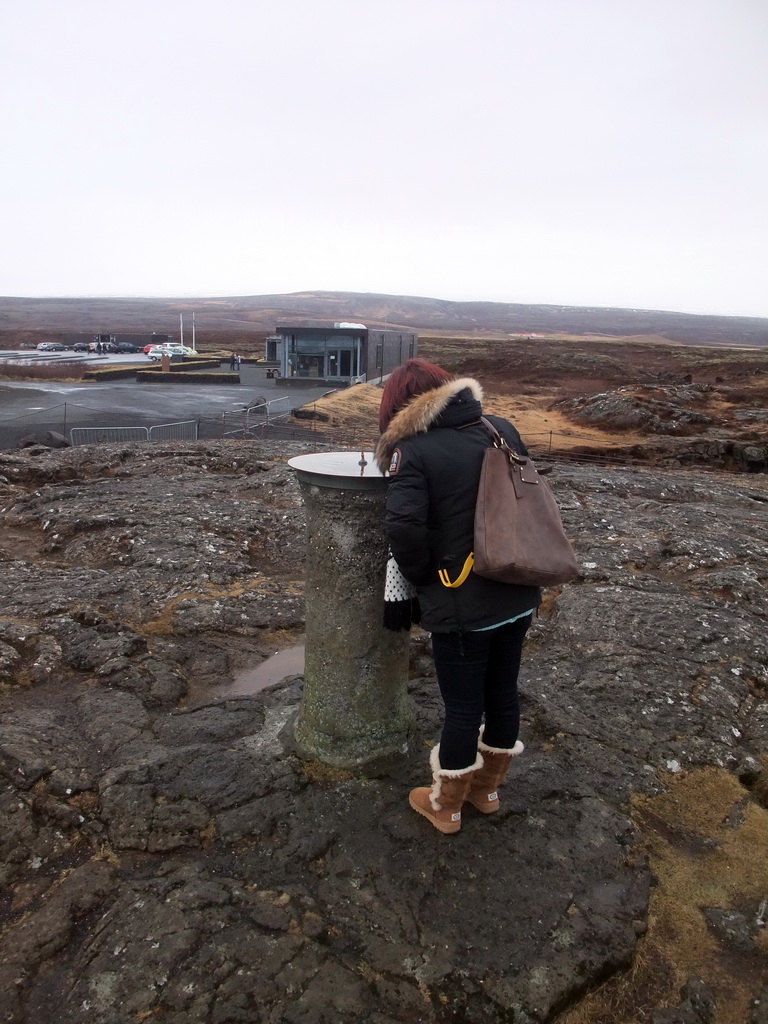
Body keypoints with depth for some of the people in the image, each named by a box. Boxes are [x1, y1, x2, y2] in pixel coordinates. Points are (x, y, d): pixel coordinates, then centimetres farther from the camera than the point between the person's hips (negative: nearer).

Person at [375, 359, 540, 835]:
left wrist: (422, 577, -10)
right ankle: (488, 787, 42)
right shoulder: (502, 428, 4)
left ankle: (446, 805, 32)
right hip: (517, 594, 6)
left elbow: (404, 527, -27)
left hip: (462, 605, -6)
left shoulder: (413, 451, -15)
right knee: (503, 692, 20)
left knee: (463, 706, 10)